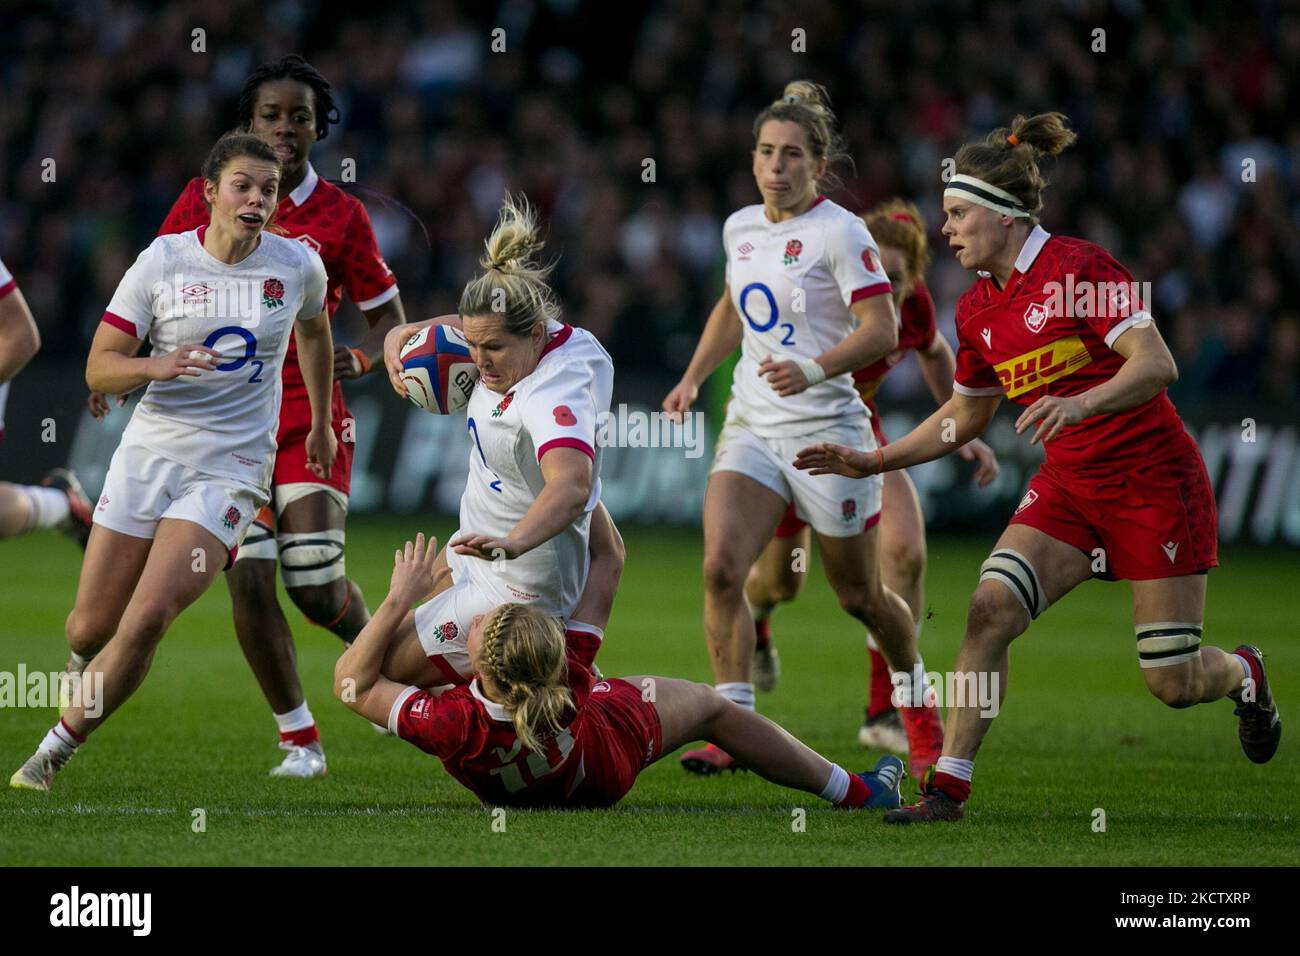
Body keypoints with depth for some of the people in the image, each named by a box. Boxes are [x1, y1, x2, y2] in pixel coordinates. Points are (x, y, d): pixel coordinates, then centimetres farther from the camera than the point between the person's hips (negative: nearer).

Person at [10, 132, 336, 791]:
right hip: (149, 451, 1)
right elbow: (98, 369, -3)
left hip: (230, 468, -1)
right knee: (89, 630, 3)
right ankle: (95, 683, 42)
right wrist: (156, 367, -23)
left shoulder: (298, 266, 0)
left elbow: (313, 329, 24)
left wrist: (321, 424, 32)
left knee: (145, 622, -19)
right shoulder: (163, 260, -4)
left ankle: (53, 753, -4)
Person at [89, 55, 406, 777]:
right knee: (250, 581, -11)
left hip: (310, 422, -1)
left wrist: (359, 359, -15)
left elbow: (388, 316, 6)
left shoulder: (340, 216, -1)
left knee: (317, 588, -7)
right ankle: (299, 739, 3)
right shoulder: (208, 197, 2)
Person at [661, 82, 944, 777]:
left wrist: (814, 370, -32)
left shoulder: (839, 233, -12)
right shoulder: (740, 228, 8)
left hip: (826, 428, -5)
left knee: (860, 596, 9)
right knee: (720, 568, -18)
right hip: (750, 426, 5)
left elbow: (881, 330, -18)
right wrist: (693, 378, 18)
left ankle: (917, 701, 37)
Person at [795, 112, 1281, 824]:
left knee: (1172, 683, -2)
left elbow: (1157, 364, -24)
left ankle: (1244, 673, 34)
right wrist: (873, 461, 11)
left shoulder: (1080, 268, -17)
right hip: (1068, 489, 6)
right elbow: (966, 413, 19)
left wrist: (1081, 403, -39)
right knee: (989, 607, -17)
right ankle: (948, 785, -14)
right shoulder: (978, 310, 5)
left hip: (1154, 483, -6)